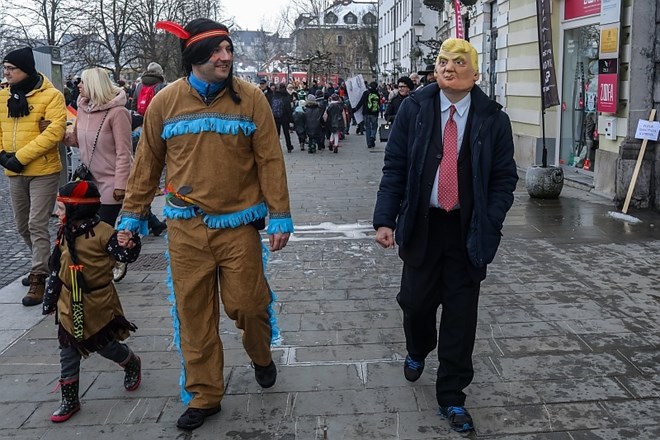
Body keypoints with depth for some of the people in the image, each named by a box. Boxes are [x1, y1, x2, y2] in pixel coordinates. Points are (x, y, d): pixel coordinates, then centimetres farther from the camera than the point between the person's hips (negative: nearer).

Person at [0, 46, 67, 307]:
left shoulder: (51, 96, -10)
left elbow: (54, 132, -20)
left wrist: (21, 156, -21)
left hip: (43, 171, -6)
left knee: (37, 225, -7)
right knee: (22, 225, 16)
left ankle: (39, 278, 1)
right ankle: (42, 263, 36)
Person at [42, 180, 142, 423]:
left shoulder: (103, 232, -16)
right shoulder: (65, 234, 4)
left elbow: (126, 256, -15)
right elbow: (56, 270, 12)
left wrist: (128, 245, -39)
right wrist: (50, 299, 16)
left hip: (98, 308, -6)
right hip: (70, 307, 6)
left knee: (107, 347, 10)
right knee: (68, 355, 9)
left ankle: (132, 364, 40)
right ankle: (69, 400, 22)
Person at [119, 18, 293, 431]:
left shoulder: (251, 97, -4)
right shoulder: (165, 101, 0)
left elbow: (270, 160, -3)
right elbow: (147, 164, 8)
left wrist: (280, 217, -6)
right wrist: (132, 216, 10)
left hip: (238, 224, -1)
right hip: (186, 227, 2)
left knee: (247, 303, 2)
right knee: (193, 314, 7)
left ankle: (262, 357, 36)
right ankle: (204, 395, 23)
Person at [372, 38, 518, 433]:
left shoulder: (493, 118, -3)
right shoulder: (414, 108, -1)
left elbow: (504, 177, 0)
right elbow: (395, 166, -1)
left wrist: (489, 224, -10)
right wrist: (386, 219, -8)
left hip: (468, 230, 0)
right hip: (422, 224, 1)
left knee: (461, 314, 5)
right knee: (416, 300, 10)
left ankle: (452, 397, 20)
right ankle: (418, 352, 46)